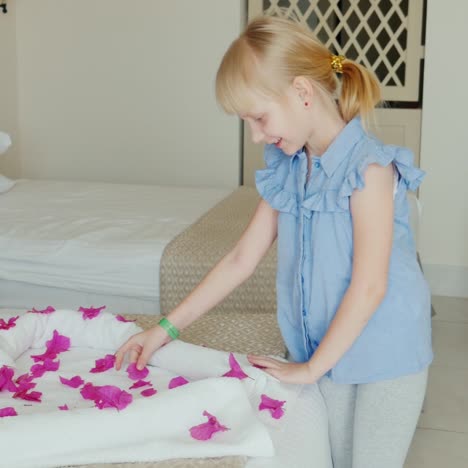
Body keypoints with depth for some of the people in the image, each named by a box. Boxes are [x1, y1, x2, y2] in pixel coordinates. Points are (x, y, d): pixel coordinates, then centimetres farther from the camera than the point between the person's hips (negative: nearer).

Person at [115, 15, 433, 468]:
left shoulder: (368, 168, -20)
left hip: (386, 354, -6)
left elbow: (369, 287, -21)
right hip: (329, 353, 6)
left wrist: (311, 366, -13)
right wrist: (168, 327, 3)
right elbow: (240, 259, 5)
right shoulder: (286, 172, 1)